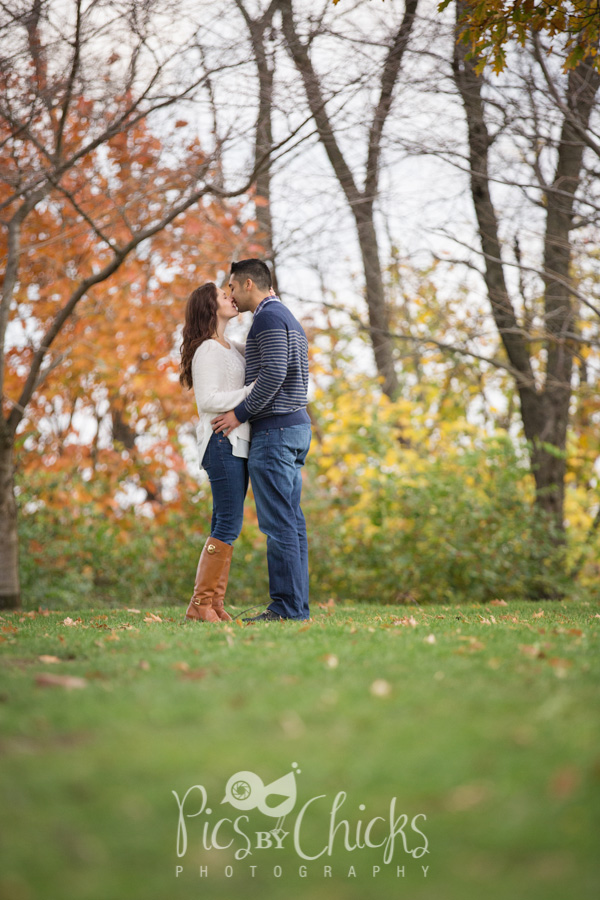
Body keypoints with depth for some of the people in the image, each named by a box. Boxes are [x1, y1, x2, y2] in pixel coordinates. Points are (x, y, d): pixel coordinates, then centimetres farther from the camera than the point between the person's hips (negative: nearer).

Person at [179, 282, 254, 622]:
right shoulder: (208, 350, -9)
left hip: (238, 442, 9)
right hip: (222, 441, -9)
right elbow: (208, 400, -17)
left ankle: (215, 602, 7)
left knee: (226, 525, 6)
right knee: (229, 524, -12)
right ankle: (201, 603, -9)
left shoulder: (230, 348, 18)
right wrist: (251, 391, -18)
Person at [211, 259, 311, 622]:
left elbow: (274, 373, -21)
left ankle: (287, 606, -11)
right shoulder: (290, 319, 22)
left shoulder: (269, 318, -9)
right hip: (297, 428, 10)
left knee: (278, 523, -10)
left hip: (274, 430, -10)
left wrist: (240, 413, -16)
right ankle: (297, 604, 8)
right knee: (291, 521, 8)